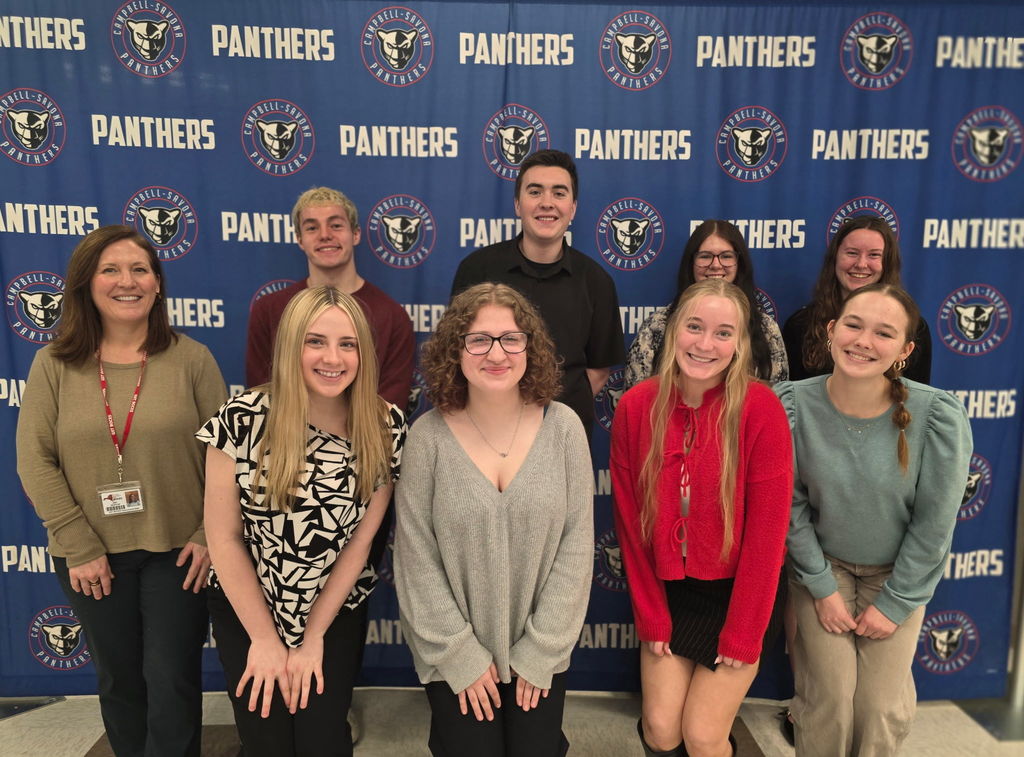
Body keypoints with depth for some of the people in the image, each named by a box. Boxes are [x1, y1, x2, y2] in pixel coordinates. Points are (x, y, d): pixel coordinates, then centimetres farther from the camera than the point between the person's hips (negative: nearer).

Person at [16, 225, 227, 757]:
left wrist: (209, 535, -12)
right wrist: (79, 547, -9)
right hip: (93, 558, 2)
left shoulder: (191, 359, -6)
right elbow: (35, 462, -5)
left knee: (173, 682, 7)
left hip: (177, 551, -2)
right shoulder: (54, 365, -2)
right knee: (119, 679, 19)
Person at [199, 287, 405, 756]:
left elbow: (360, 540, -9)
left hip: (338, 610, 1)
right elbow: (223, 538, -12)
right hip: (245, 609, -1)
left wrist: (312, 639, -5)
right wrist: (265, 639, -8)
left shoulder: (385, 428, -15)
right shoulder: (243, 421, -20)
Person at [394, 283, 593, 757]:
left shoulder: (563, 428, -10)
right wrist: (459, 654, -9)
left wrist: (541, 650, -7)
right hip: (456, 654, -1)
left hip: (540, 651, 1)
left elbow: (575, 545, -7)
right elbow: (416, 558, -9)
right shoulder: (428, 437, -13)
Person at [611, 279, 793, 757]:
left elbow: (766, 530, -15)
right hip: (669, 591, 2)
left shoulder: (760, 408, -19)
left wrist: (742, 635, -11)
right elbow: (630, 520, -4)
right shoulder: (636, 407, -11)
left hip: (739, 592, -2)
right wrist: (650, 616, -2)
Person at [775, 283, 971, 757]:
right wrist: (822, 588, -8)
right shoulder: (792, 405, -22)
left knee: (882, 707, 1)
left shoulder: (939, 416, -24)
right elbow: (791, 506, -11)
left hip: (899, 573, 0)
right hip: (822, 564, 0)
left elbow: (933, 524, -14)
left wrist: (895, 603, -8)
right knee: (828, 698, -3)